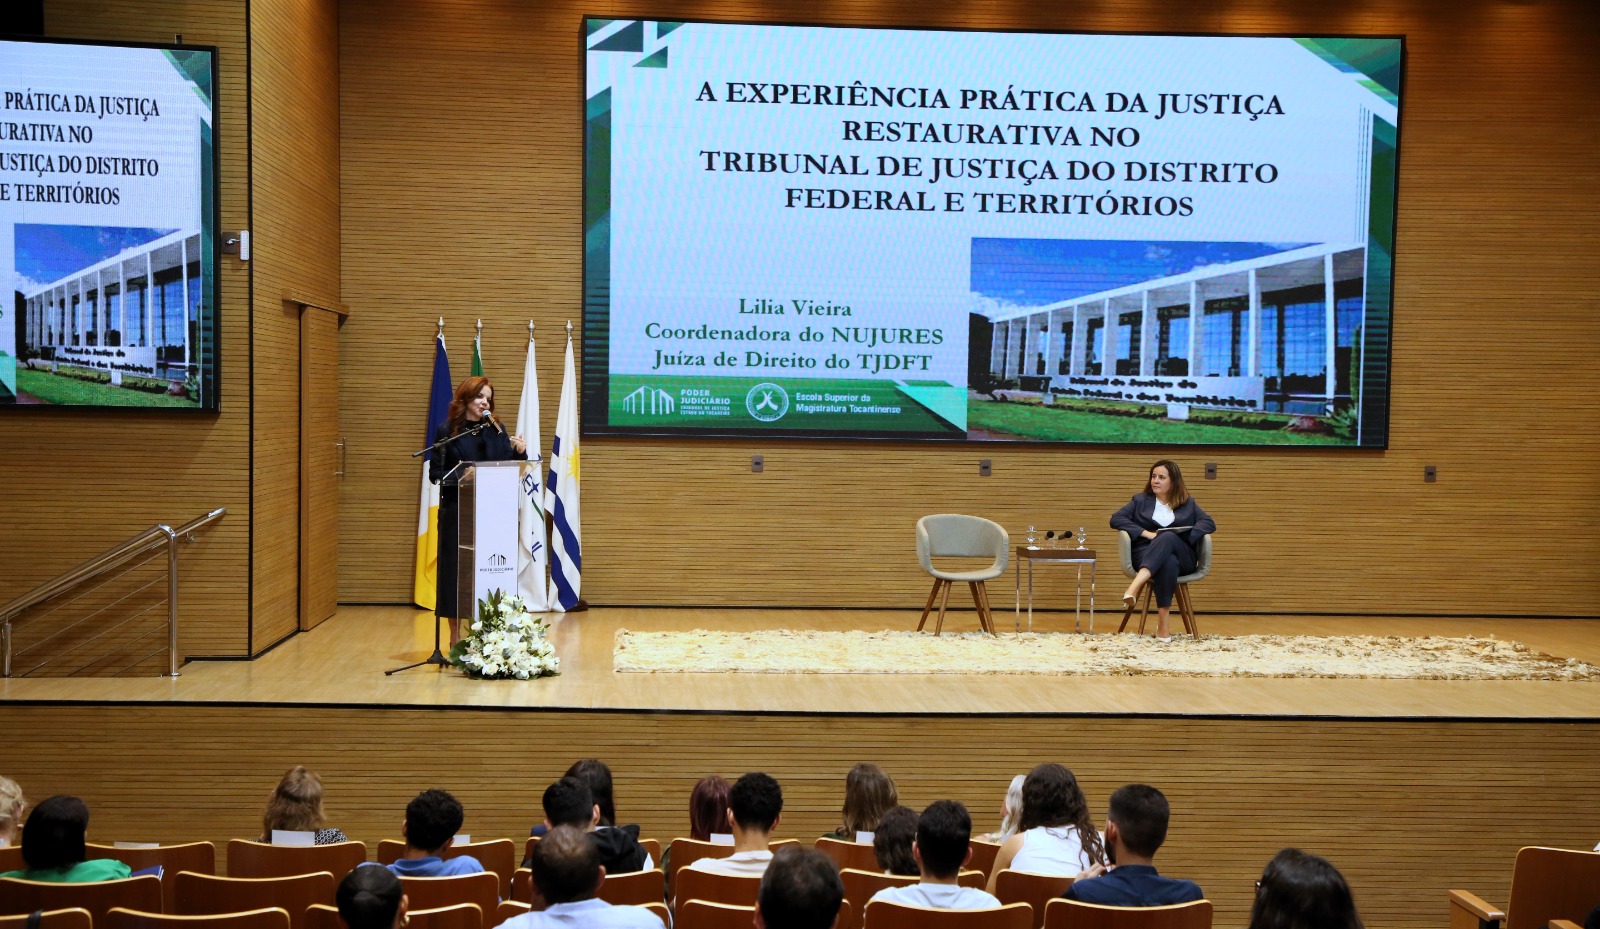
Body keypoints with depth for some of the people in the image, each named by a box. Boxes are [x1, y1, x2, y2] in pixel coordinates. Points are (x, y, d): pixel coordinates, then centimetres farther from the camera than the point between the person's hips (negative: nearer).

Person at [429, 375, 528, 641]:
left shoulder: (496, 430, 8)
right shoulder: (447, 432, -1)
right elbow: (435, 472, -4)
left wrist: (520, 452, -13)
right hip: (457, 512, -3)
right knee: (455, 570, 2)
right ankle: (455, 634, 12)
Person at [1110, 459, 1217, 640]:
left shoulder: (1188, 503, 19)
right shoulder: (1140, 500, 18)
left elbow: (1210, 524, 6)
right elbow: (1116, 519, 3)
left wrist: (1185, 535, -13)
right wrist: (1146, 533, -11)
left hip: (1182, 558, 1)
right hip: (1147, 553, 0)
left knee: (1168, 538, -37)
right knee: (1168, 563, -39)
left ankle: (1135, 586, -56)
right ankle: (1162, 624, -46)